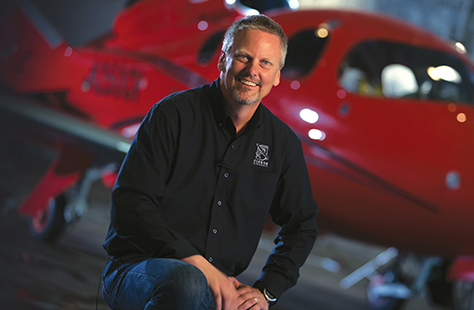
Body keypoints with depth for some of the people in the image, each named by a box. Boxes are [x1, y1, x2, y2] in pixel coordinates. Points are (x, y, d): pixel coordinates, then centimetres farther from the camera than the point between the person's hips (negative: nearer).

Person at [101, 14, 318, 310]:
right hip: (139, 271, -4)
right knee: (187, 281, -38)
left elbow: (302, 225, 20)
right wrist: (199, 264, -20)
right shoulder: (174, 114, -6)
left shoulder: (283, 143, 8)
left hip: (219, 284, 5)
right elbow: (130, 205, -12)